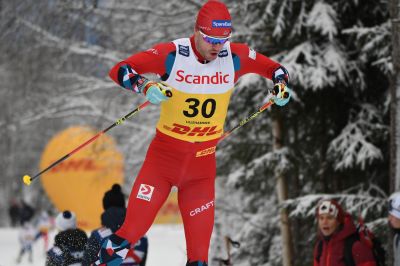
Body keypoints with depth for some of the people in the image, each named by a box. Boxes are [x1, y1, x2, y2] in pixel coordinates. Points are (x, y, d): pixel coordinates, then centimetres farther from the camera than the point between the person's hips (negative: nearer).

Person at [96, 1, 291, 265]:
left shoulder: (235, 56, -6)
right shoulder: (172, 54, -15)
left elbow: (273, 68, 10)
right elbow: (120, 69, -15)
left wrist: (281, 85, -12)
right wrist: (146, 86, -33)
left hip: (204, 159, 2)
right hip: (165, 152, -2)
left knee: (200, 236, 2)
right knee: (134, 227, -5)